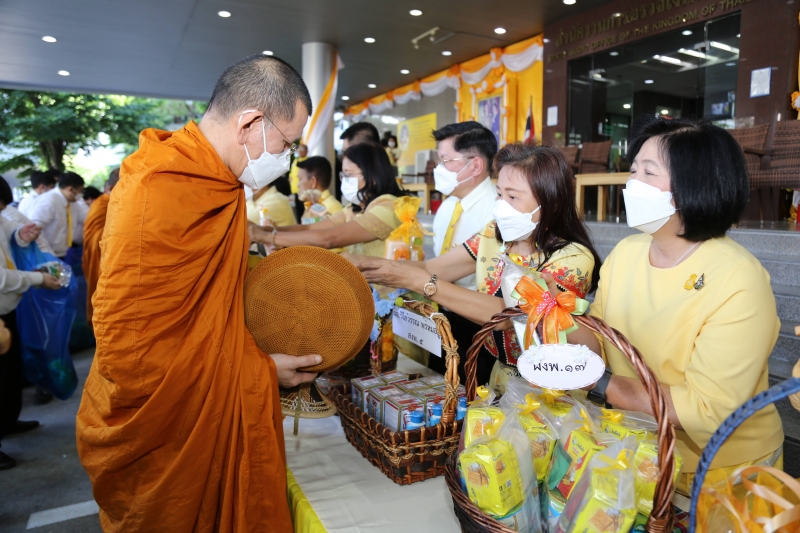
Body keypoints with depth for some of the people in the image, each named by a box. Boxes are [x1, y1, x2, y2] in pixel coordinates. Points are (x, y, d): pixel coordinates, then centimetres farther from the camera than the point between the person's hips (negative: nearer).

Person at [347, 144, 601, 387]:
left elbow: (508, 314, -29)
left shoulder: (574, 259, -17)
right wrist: (363, 264, -22)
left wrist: (419, 281, -32)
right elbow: (428, 268, -7)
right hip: (484, 371, 5)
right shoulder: (493, 235, -1)